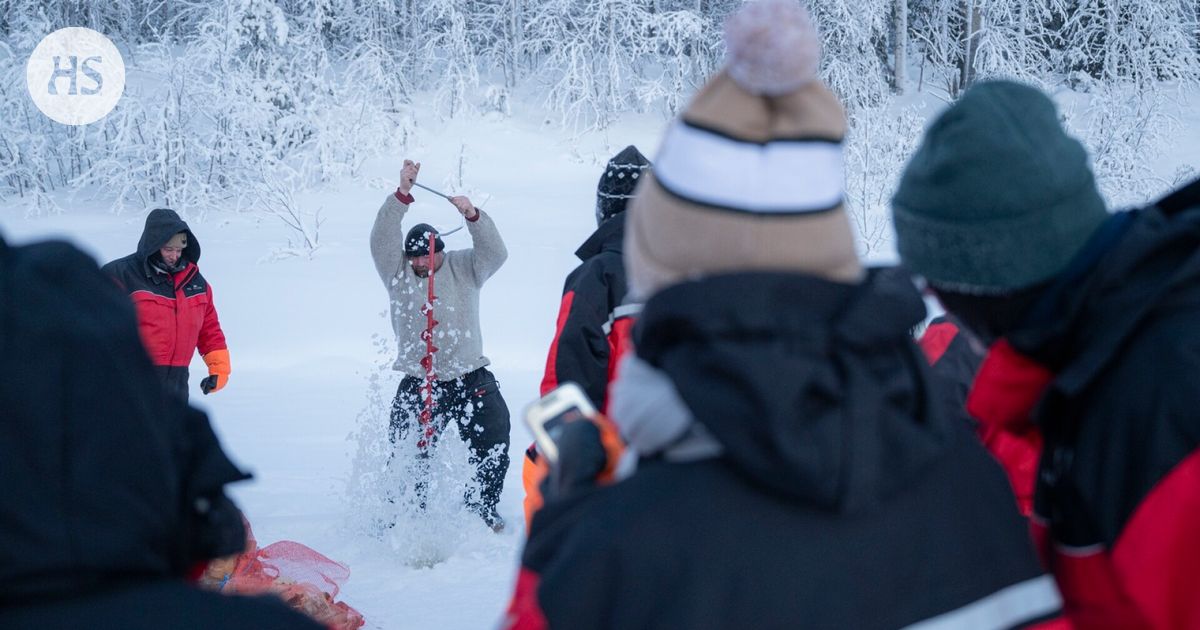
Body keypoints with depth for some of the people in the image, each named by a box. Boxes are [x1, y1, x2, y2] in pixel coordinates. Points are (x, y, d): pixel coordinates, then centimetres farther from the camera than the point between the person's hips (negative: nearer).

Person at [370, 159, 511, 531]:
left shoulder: (464, 269, 3)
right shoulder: (397, 274, 2)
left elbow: (494, 253, -13)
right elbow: (382, 239, -13)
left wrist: (473, 216, -30)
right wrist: (402, 195, -26)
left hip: (471, 378, 0)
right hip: (418, 381, 0)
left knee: (492, 450, -3)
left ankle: (484, 510, 15)